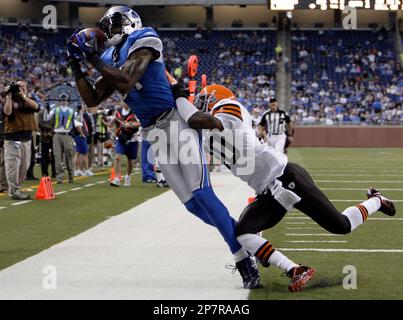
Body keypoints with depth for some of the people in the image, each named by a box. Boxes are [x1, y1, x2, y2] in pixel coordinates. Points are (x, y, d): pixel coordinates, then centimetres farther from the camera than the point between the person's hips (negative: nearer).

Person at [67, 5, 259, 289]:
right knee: (191, 202, 1)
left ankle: (246, 262, -13)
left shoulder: (143, 41, -7)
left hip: (175, 121, -8)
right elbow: (92, 100, 15)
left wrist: (94, 58, -12)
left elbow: (125, 83, -19)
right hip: (154, 134, 8)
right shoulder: (111, 58, 17)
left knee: (201, 194, -15)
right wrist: (76, 65, 8)